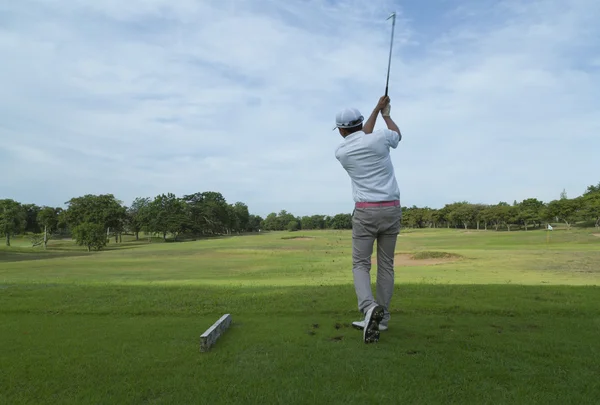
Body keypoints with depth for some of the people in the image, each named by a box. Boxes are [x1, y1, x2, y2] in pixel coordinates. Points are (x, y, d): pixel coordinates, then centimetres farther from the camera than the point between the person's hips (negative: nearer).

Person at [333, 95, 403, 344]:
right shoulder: (379, 138, -4)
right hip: (391, 210, 2)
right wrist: (386, 113, 38)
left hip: (365, 212, -2)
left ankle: (369, 307, -22)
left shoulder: (340, 152, 0)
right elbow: (398, 134, 21)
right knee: (386, 265, 12)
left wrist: (377, 109, 26)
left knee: (360, 264, 4)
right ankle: (381, 317, 17)